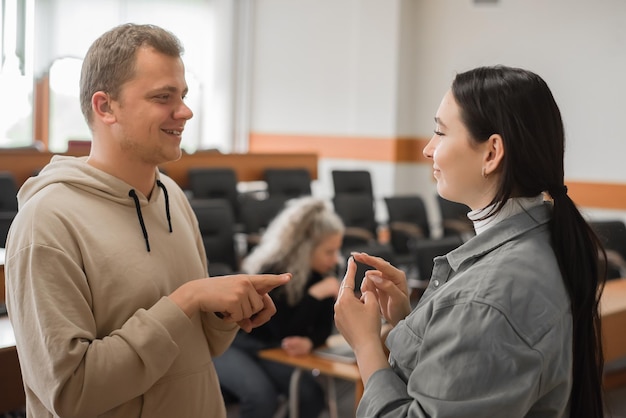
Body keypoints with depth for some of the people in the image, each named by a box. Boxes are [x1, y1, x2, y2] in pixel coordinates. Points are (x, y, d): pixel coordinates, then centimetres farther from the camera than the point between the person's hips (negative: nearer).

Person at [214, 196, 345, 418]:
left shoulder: (323, 272, -7)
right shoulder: (271, 272, -26)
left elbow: (323, 327, -6)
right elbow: (284, 333, -28)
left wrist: (309, 342, -29)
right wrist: (315, 295, -35)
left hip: (268, 348, 6)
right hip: (230, 343, -6)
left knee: (311, 395, -17)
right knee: (261, 396, -32)